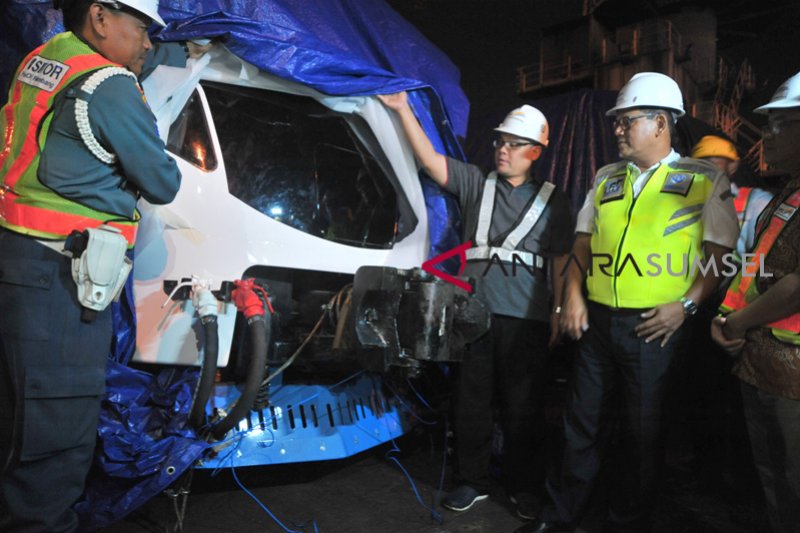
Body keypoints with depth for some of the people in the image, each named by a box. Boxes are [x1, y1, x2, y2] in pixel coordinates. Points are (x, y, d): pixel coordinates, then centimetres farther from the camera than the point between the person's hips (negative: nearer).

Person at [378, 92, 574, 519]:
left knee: (521, 407, 7)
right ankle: (473, 480, 25)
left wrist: (559, 313, 1)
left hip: (526, 319, -1)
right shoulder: (474, 184, 10)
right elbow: (429, 159, 0)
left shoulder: (551, 200, 8)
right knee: (472, 401, 8)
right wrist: (403, 109, -8)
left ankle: (521, 485, 25)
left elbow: (561, 261, 7)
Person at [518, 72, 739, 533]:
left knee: (642, 434, 8)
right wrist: (574, 296, 3)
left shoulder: (705, 180, 0)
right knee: (582, 422, 12)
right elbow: (583, 243, 15)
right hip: (597, 321, 4)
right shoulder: (607, 178, 13)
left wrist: (687, 305, -13)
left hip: (654, 327, -4)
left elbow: (722, 255, -3)